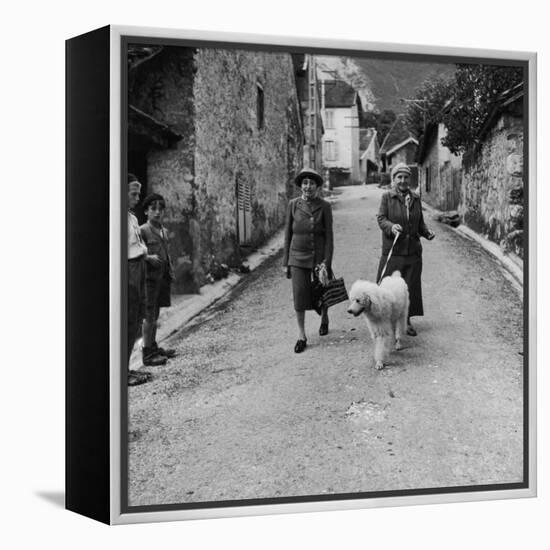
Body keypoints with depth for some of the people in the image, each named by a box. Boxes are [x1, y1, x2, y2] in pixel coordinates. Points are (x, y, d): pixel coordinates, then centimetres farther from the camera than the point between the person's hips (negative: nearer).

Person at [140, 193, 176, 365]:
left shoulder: (163, 231, 15)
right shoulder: (142, 230, -8)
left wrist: (170, 270, 15)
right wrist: (149, 257, -26)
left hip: (162, 276, 8)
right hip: (150, 275, -7)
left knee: (155, 314, 15)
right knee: (149, 315, -7)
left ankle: (154, 347, 24)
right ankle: (147, 353, -3)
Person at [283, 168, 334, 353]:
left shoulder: (324, 207, -4)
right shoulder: (293, 205, 1)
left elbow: (329, 236, -4)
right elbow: (288, 233, 5)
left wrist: (327, 263, -11)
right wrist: (286, 261, 4)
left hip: (319, 256, -1)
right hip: (298, 257, 1)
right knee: (299, 294, -6)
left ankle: (324, 319, 43)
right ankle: (301, 336, 4)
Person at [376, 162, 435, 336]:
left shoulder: (415, 198, 12)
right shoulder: (387, 197, 0)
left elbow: (420, 222, 19)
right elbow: (381, 218, -7)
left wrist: (427, 232, 0)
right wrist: (391, 226, -27)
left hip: (413, 250, 4)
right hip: (392, 250, -4)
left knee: (411, 286, 5)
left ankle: (407, 320, 16)